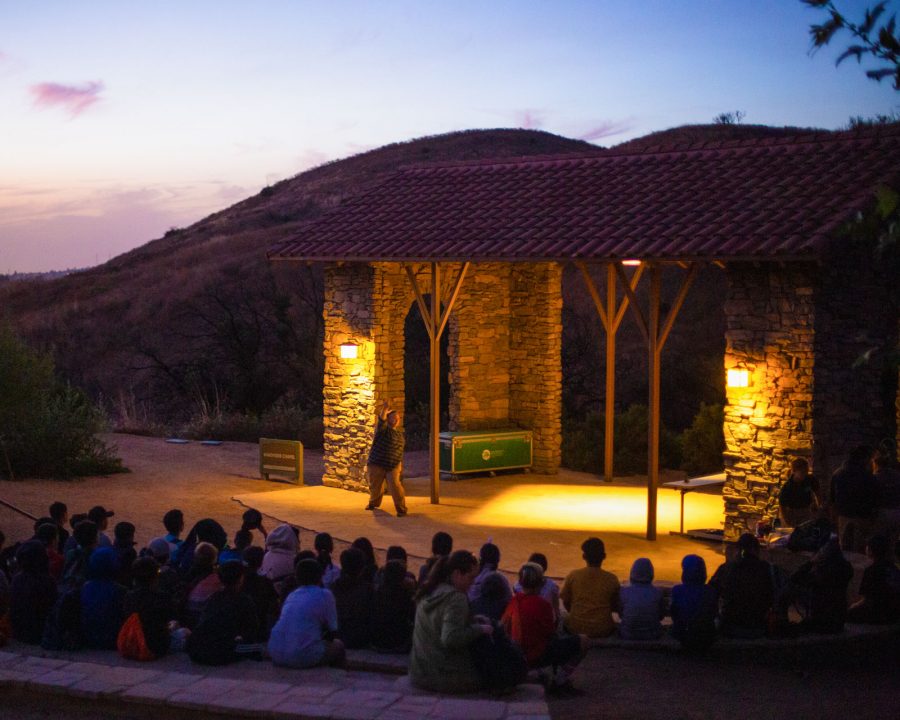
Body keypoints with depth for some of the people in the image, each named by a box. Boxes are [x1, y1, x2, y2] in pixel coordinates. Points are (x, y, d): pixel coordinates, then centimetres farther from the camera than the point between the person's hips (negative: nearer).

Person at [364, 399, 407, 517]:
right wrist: (384, 410, -48)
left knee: (395, 486, -17)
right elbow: (381, 420, -29)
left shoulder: (400, 433, 11)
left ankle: (401, 508, -8)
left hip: (393, 466, 2)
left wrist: (400, 463, 18)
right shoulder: (383, 429, -6)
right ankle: (374, 502, 43)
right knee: (375, 486, 13)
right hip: (377, 464, -2)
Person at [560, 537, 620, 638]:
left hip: (576, 628, 0)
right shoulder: (611, 579, -7)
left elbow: (566, 603, 4)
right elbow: (616, 607, 4)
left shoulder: (572, 576, -7)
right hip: (603, 630, 0)